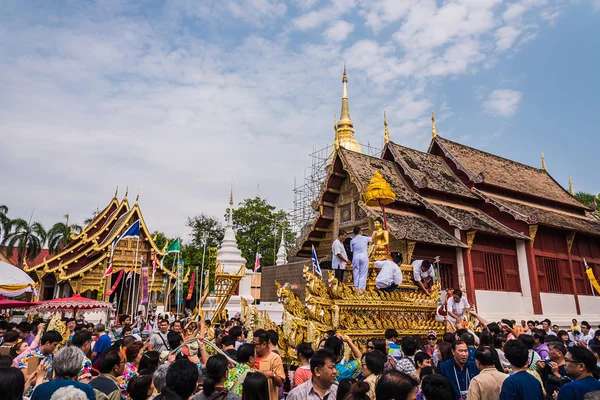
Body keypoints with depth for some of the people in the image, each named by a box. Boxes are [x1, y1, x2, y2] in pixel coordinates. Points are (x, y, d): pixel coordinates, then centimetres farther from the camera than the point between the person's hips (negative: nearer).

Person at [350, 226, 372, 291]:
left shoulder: (352, 241, 6)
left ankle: (356, 289, 2)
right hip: (364, 257, -1)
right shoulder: (365, 238, 6)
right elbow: (372, 239, 28)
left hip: (355, 257, 1)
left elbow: (352, 251, 7)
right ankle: (361, 289, -7)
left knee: (356, 274, 4)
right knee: (363, 274, -1)